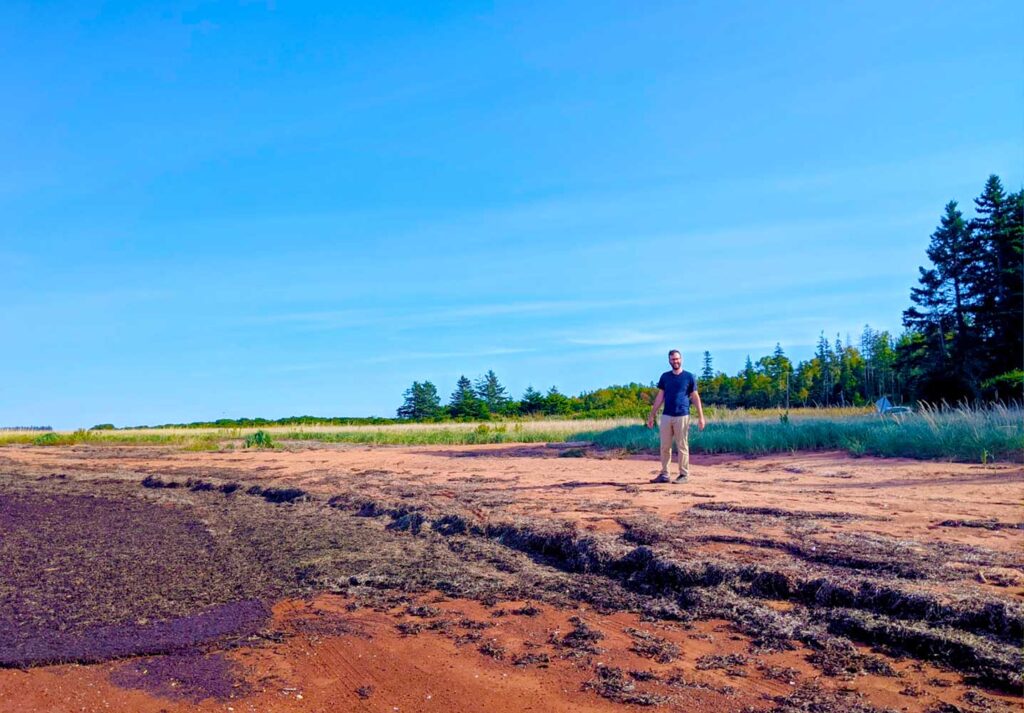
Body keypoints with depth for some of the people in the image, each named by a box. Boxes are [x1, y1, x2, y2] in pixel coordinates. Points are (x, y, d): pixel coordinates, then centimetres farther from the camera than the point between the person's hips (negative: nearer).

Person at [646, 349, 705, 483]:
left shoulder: (689, 377, 2)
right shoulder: (665, 376, 10)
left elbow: (695, 397, 2)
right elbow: (660, 397, 12)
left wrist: (701, 417, -4)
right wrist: (652, 415, 9)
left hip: (682, 417, -3)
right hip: (666, 416, 3)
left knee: (682, 447, 1)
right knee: (665, 447, 5)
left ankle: (684, 474, 9)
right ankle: (664, 474, 11)